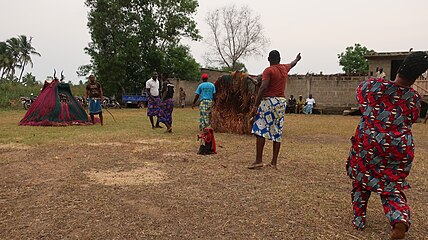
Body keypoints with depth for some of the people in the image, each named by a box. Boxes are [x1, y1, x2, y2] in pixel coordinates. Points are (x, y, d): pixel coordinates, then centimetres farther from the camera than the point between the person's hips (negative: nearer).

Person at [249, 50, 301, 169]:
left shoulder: (268, 70, -6)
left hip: (269, 101, -6)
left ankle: (258, 160, -11)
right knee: (277, 132, 7)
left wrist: (256, 105, -18)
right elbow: (292, 64, 38)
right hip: (282, 102, 7)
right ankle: (274, 162, 10)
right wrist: (297, 59, 61)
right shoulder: (284, 68, 14)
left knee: (260, 130, -6)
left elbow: (263, 88, -17)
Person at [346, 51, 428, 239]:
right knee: (392, 187, 15)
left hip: (368, 144, -1)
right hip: (400, 149, 2)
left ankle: (359, 220, 25)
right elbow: (411, 120, 13)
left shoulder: (373, 86, -11)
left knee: (361, 181, 19)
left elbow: (359, 91, 13)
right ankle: (400, 220, -10)